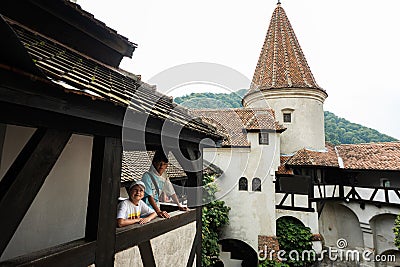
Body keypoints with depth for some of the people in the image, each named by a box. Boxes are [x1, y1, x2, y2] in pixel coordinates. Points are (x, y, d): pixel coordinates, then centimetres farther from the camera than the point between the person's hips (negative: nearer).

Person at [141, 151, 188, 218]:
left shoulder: (164, 178, 6)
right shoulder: (147, 176, -14)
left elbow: (171, 192, 14)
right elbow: (149, 196, -21)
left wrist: (179, 206, 10)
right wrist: (158, 211, -28)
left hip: (156, 208, 6)